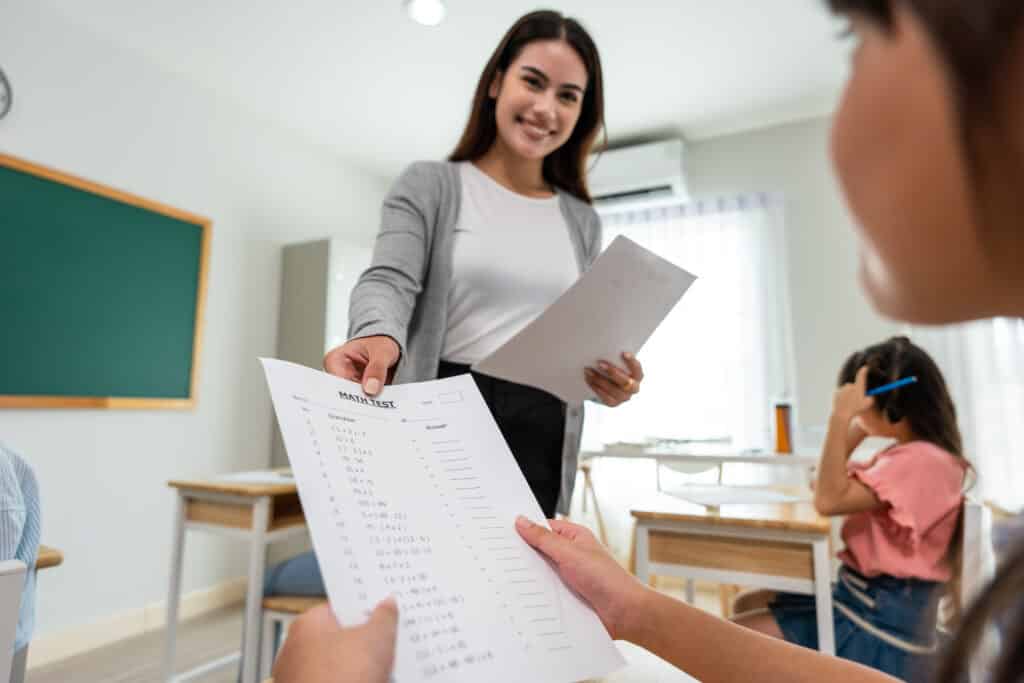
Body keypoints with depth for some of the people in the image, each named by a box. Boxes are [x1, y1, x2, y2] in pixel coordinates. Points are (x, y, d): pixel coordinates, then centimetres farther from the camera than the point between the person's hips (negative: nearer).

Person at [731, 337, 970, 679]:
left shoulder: (923, 460, -21)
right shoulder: (907, 453, 10)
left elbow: (829, 500, -29)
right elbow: (834, 485, 15)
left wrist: (840, 417, -28)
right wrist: (856, 426, 6)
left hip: (881, 630, -10)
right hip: (864, 602, 10)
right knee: (748, 605, 12)